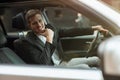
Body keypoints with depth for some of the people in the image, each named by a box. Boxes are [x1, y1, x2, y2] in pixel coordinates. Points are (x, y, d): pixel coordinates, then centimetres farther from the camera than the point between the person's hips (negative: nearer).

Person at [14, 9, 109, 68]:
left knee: (96, 59, 0)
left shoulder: (49, 28, 4)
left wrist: (94, 28, -1)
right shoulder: (28, 42, -16)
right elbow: (42, 64, -26)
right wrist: (49, 40, -25)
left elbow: (71, 32, 5)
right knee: (84, 67, -22)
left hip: (62, 62, 8)